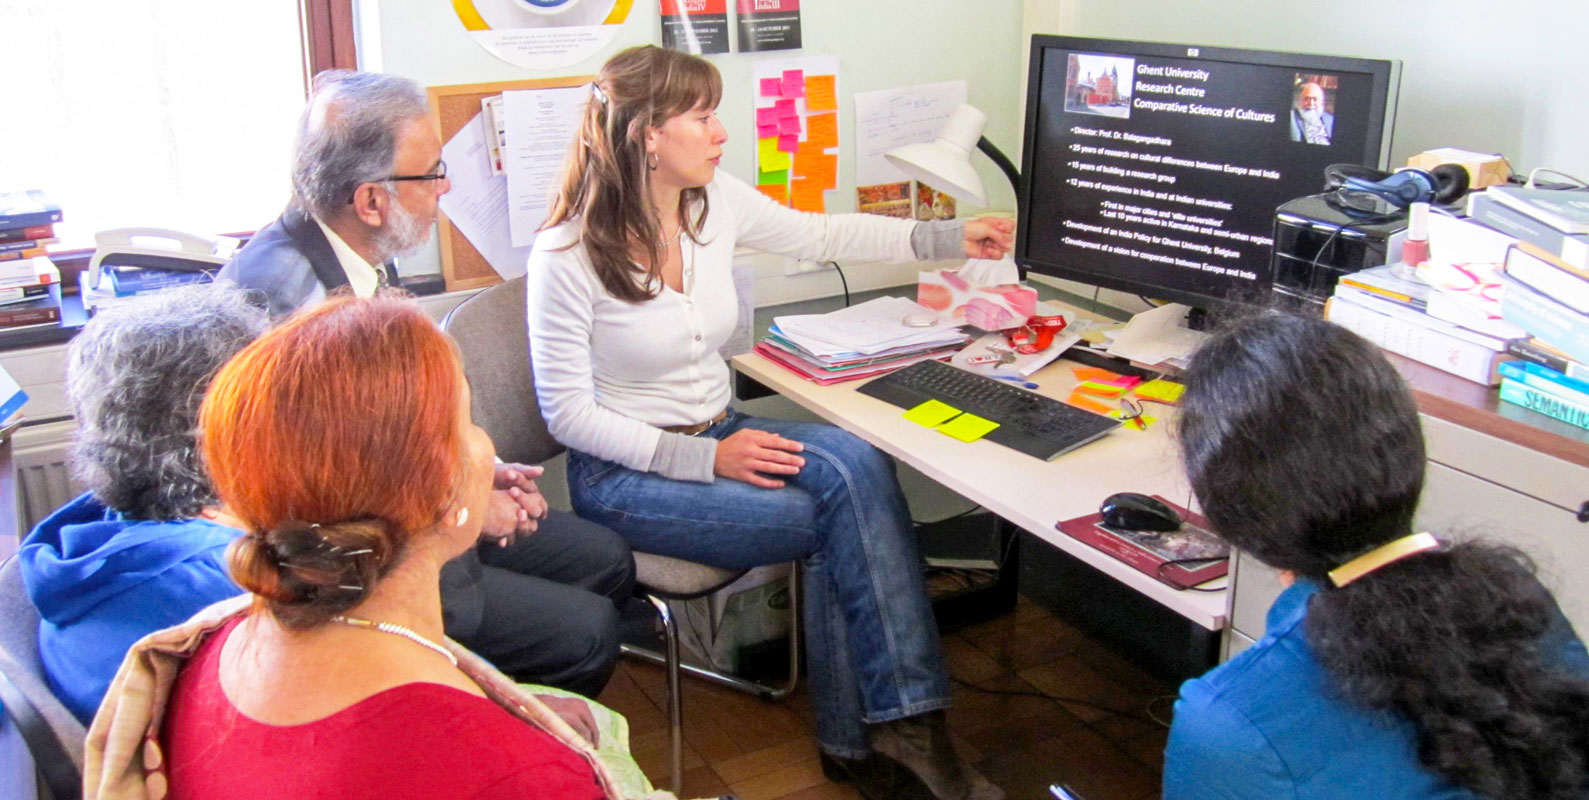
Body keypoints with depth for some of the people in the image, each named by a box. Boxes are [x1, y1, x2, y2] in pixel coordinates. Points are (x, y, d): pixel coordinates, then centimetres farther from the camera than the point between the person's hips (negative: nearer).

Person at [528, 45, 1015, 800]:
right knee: (845, 515, -23)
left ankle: (858, 738, -15)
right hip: (625, 474, -6)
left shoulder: (716, 201, -2)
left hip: (716, 434, 6)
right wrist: (705, 459, -23)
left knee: (856, 462, -24)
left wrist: (946, 238, 7)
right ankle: (898, 724, -5)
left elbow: (820, 235, 13)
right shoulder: (568, 255, -18)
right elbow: (568, 413, -15)